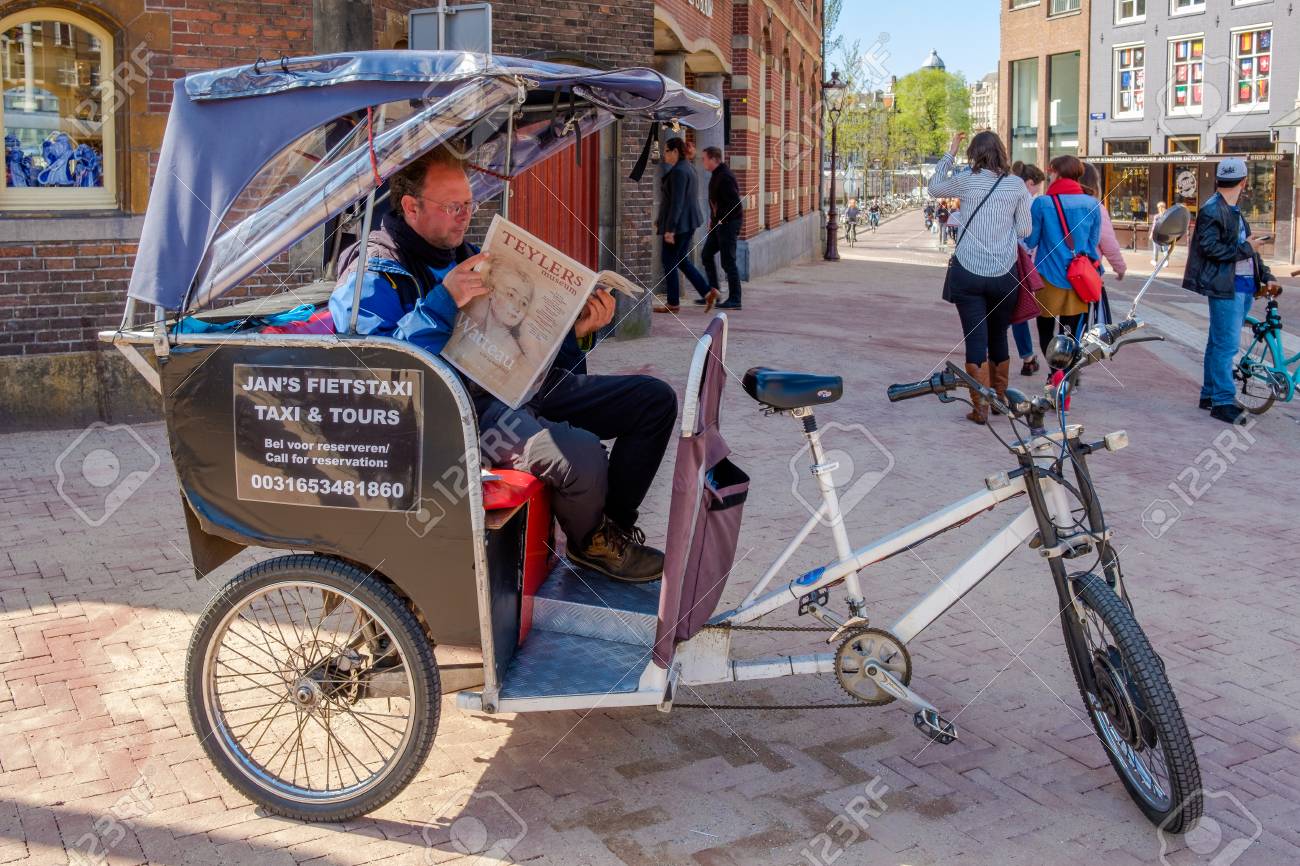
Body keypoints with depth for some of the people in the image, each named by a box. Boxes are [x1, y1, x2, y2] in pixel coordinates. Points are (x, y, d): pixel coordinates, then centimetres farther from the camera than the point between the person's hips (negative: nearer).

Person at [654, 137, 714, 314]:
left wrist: (669, 229, -24)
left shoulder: (678, 171, -18)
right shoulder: (686, 168, 14)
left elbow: (677, 202, -23)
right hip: (688, 222, 10)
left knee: (669, 261, 1)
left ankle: (673, 303, 8)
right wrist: (661, 218, 26)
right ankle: (707, 292, 8)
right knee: (681, 261, 15)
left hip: (678, 223, -10)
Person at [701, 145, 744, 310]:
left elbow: (735, 203, -24)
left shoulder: (725, 177, -19)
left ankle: (734, 300, 0)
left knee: (728, 262, -6)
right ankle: (713, 293, 18)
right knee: (707, 254, 13)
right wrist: (713, 218, 12)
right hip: (719, 223, 10)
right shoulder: (716, 175, 12)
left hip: (728, 223, -10)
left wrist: (720, 219, -17)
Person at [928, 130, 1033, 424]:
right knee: (998, 337, 17)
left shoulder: (966, 180, -4)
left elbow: (934, 187, 15)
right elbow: (1024, 230, 4)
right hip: (1004, 274, 2)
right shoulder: (1017, 186, 0)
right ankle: (1000, 398, 29)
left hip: (968, 271, -2)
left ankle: (980, 407, -2)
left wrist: (950, 152, 22)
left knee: (976, 339, -1)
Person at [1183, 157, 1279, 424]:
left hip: (1244, 285, 9)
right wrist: (1245, 248, -15)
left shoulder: (1235, 211, 18)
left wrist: (1265, 275, 12)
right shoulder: (1212, 210, -11)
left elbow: (1247, 246, 20)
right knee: (1226, 345, -9)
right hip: (1225, 287, -9)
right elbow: (1209, 248, -19)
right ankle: (1223, 402, -6)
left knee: (1220, 343, 15)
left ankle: (1210, 393, 23)